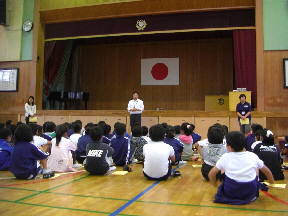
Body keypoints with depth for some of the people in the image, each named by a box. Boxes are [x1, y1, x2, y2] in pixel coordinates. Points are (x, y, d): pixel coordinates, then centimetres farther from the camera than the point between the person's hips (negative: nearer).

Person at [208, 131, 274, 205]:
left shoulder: (225, 157, -9)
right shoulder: (253, 156, -5)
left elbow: (211, 174, -4)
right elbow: (267, 171, 10)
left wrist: (215, 185, 16)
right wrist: (272, 183, 29)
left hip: (230, 194, -1)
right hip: (250, 195, 1)